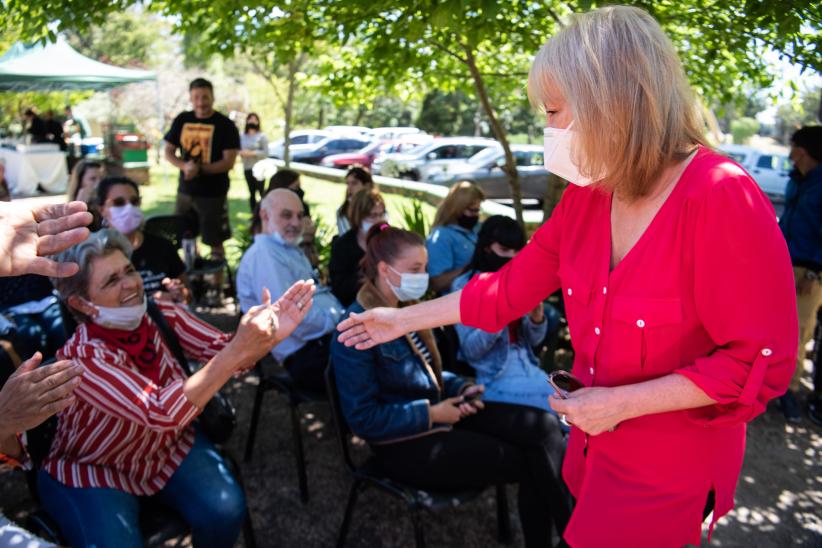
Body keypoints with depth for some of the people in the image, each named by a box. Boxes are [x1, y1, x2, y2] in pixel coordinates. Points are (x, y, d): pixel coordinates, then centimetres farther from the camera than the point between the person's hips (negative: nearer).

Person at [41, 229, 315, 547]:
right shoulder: (83, 356, -28)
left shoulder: (162, 315, -12)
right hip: (91, 471, -3)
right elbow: (161, 412, -38)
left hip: (170, 447, 4)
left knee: (225, 510, -17)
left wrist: (267, 335, -39)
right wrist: (237, 350, -44)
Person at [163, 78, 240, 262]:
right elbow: (168, 152, 7)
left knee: (215, 242, 2)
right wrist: (185, 166, -14)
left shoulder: (225, 125, -8)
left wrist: (200, 169, -24)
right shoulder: (182, 120, 6)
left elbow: (228, 162, -13)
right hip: (185, 191, 5)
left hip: (213, 194, -5)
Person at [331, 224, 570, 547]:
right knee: (531, 462, -12)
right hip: (407, 442, -8)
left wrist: (460, 388, 0)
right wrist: (432, 414, -19)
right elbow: (364, 420, -20)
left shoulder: (406, 308, 7)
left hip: (437, 411, 8)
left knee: (544, 428, -10)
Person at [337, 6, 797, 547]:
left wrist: (622, 404, -22)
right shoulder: (585, 195, -4)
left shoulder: (723, 200, -25)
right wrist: (403, 319, 4)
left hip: (669, 469, -6)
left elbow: (761, 363, -21)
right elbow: (511, 287, 1)